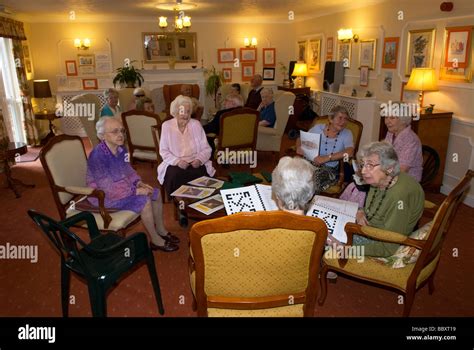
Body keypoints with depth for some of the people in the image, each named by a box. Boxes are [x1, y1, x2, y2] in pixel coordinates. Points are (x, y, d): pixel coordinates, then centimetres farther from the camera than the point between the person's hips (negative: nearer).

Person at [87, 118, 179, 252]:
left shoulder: (121, 150, -3)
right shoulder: (97, 155, -28)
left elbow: (128, 171, 12)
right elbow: (108, 188, -30)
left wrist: (139, 183, -8)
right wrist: (136, 191, -25)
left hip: (122, 187, 9)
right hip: (104, 196, -9)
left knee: (156, 194, 5)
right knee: (144, 201, -22)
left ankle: (161, 230, 21)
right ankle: (155, 241, -4)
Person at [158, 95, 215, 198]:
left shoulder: (196, 124, 8)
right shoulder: (166, 126, 5)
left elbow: (206, 149, 6)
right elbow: (163, 151, 1)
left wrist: (199, 160, -15)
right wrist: (177, 161, -17)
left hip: (195, 163, 1)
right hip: (175, 164, 0)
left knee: (199, 174, -32)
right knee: (175, 175, -33)